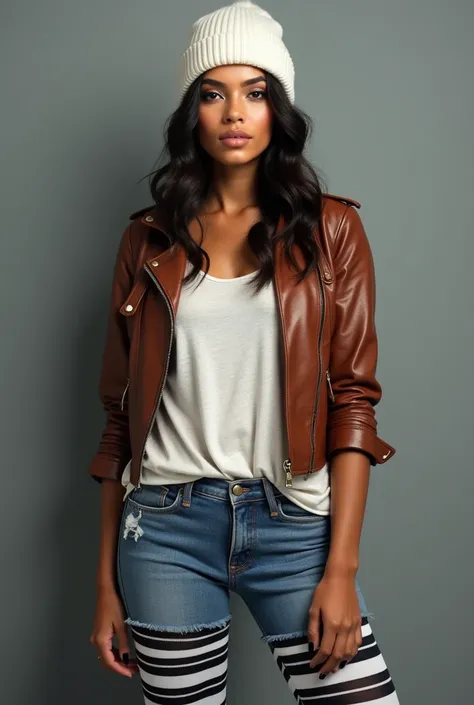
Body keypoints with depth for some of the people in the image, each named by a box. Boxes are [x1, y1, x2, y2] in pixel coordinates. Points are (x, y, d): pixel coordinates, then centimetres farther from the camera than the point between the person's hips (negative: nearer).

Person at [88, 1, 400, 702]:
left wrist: (341, 569, -9)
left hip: (294, 523, 0)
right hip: (165, 527, 1)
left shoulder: (330, 229, 3)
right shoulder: (149, 239, 6)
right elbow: (122, 414, 8)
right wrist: (107, 581, 8)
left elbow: (353, 401, -2)